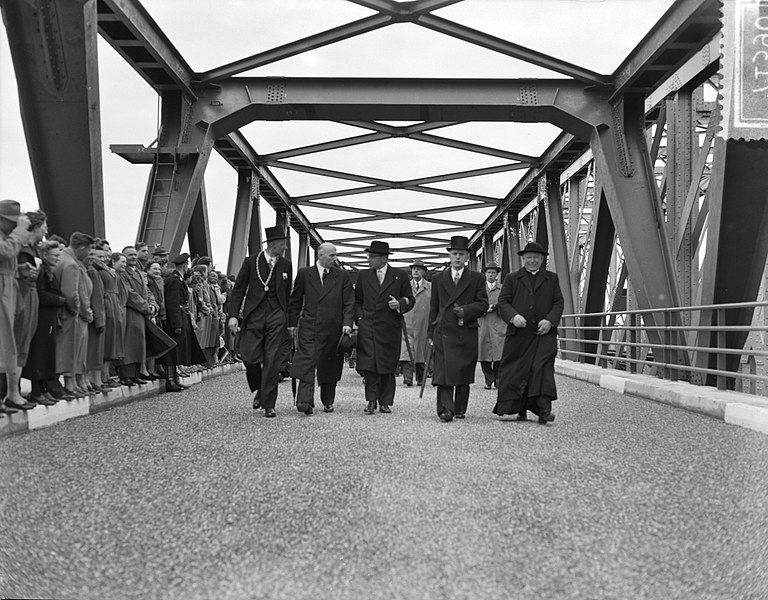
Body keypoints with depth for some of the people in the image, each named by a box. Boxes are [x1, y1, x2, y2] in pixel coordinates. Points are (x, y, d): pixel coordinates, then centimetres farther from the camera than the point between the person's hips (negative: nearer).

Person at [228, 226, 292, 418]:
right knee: (250, 357, -5)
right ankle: (259, 390, 25)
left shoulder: (286, 266, 10)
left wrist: (288, 321, 12)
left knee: (272, 362, -3)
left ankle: (268, 405, 4)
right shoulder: (251, 262, 3)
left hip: (277, 316, 1)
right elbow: (238, 289, 3)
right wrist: (233, 315, -7)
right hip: (253, 315, -1)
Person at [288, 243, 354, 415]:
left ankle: (328, 402, 22)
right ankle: (305, 402, -16)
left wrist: (347, 323, -9)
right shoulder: (304, 274, 7)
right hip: (308, 327, -1)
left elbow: (349, 303, 4)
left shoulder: (342, 277, 8)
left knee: (330, 367, 8)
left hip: (333, 329, 1)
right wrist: (292, 323, 5)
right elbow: (295, 301, 10)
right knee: (307, 362, -12)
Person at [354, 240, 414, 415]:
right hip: (367, 328, 1)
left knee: (387, 367, 4)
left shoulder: (400, 276, 5)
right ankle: (371, 401, 1)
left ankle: (385, 402, 13)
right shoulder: (363, 275, 11)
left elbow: (410, 299, 8)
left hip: (390, 328, -1)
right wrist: (360, 317, 4)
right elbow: (357, 300, 17)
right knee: (369, 364, -6)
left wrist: (399, 304, -12)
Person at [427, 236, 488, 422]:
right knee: (443, 371, -11)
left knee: (464, 373, 5)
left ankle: (460, 409, 18)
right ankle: (445, 409, -15)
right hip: (444, 332, 0)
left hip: (467, 332, 0)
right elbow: (433, 308, 14)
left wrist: (465, 311, -14)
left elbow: (483, 304, 3)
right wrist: (431, 333, 9)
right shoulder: (438, 279, 13)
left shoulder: (477, 278, 9)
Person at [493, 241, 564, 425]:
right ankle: (520, 410, 17)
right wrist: (513, 316, -16)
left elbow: (558, 303, 9)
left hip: (544, 334, 0)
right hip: (518, 334, 1)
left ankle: (544, 410, -16)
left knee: (543, 369, -13)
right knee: (517, 372, 3)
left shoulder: (552, 279, 15)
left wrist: (550, 320, -9)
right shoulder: (512, 279, 12)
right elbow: (502, 302, 4)